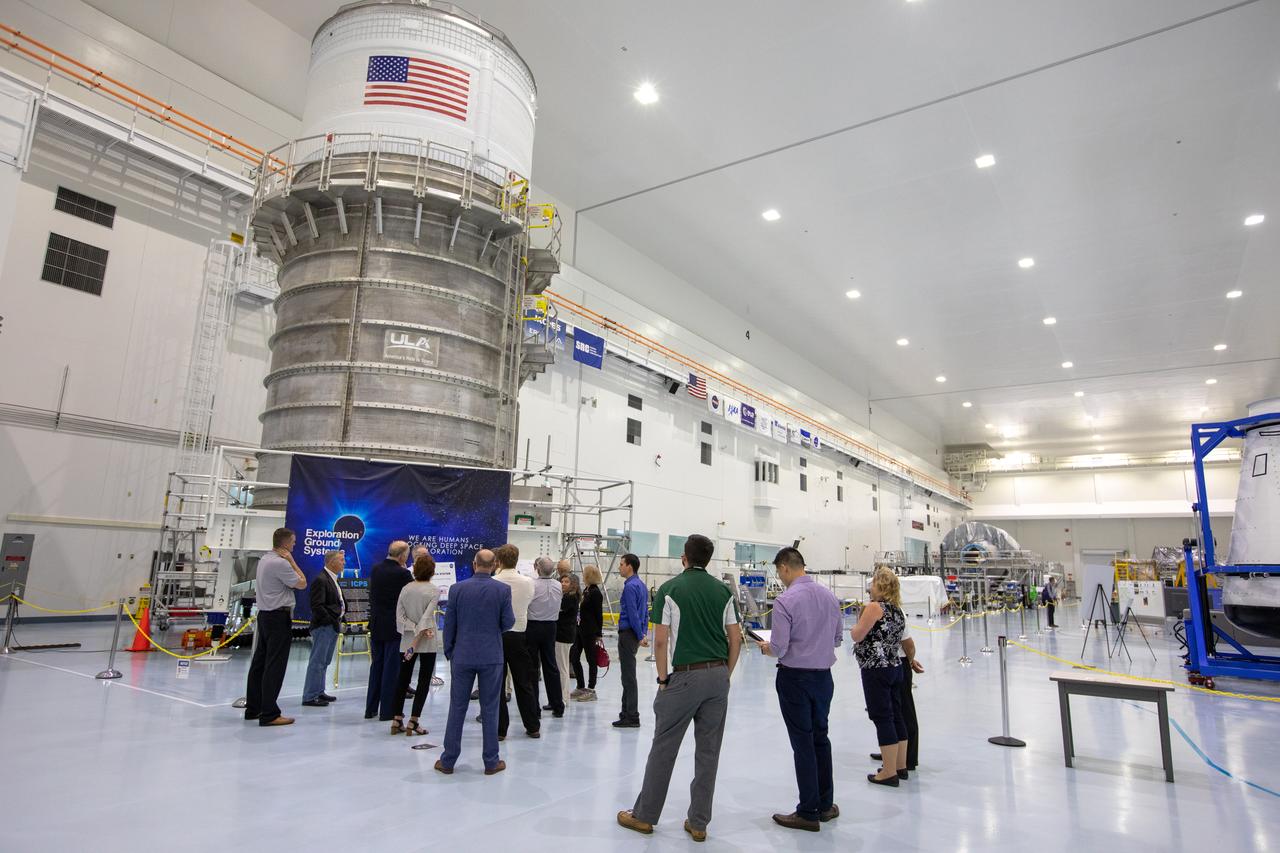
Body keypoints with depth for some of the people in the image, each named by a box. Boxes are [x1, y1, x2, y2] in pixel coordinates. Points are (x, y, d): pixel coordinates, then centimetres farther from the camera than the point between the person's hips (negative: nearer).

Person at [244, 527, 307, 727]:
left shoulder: (264, 559, 12)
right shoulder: (280, 563, -19)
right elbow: (302, 583, -10)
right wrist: (292, 561, -8)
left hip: (264, 614, 10)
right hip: (279, 617, -10)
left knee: (260, 663, 14)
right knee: (275, 666, -7)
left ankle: (253, 708, 23)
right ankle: (269, 714, -4)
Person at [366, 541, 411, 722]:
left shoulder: (375, 570, 2)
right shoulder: (402, 573, -17)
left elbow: (372, 595, 14)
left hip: (376, 626, 6)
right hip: (394, 627, -6)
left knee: (376, 666, 16)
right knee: (391, 669, 3)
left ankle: (371, 709, 22)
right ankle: (387, 711, 8)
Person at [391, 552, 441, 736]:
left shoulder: (406, 589, -1)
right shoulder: (434, 590, -11)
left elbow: (400, 617, -6)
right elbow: (427, 617, -18)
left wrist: (415, 629, -10)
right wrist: (417, 639, -17)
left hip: (407, 640, 3)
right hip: (428, 642, -3)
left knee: (403, 679, 15)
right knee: (424, 681, 6)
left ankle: (397, 719, 17)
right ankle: (413, 722, 4)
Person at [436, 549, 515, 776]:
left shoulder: (457, 588, -5)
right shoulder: (503, 590, -8)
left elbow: (449, 624, 1)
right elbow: (508, 623, -5)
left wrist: (449, 652, 13)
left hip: (463, 656, 1)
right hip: (491, 657, -1)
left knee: (457, 708, 11)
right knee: (489, 709, 7)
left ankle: (448, 760, 19)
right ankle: (491, 762, 15)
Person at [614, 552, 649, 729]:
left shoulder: (630, 587, -17)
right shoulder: (642, 585, 13)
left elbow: (633, 614, -20)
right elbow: (645, 612, 16)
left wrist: (640, 636, -15)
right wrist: (644, 633, 15)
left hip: (628, 633, -10)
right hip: (635, 633, 10)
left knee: (628, 676, -4)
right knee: (627, 675, 17)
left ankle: (632, 717, 0)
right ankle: (627, 713, 24)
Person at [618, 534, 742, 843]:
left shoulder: (670, 589, -5)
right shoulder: (723, 590, 6)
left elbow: (661, 641, -9)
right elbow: (736, 639, 4)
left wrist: (663, 679, 0)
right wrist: (724, 676, 12)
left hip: (684, 676, -4)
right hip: (718, 676, 4)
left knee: (663, 748, 7)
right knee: (708, 751, 10)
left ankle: (644, 815, 19)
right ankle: (698, 823, 18)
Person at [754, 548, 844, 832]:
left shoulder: (785, 601, -19)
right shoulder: (829, 596, 2)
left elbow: (778, 649, -19)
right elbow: (837, 638, 11)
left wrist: (766, 647, 2)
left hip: (795, 677, -6)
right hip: (824, 675, 7)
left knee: (803, 743, 4)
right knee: (821, 737, 19)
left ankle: (809, 813, 14)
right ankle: (826, 805, 29)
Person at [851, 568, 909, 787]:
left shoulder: (874, 607, -15)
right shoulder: (897, 609, 11)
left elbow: (857, 636, -14)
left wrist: (857, 624, 3)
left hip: (876, 670, -9)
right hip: (894, 668, 9)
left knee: (883, 719, -3)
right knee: (896, 717, 14)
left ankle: (889, 772, 3)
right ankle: (900, 766, 24)